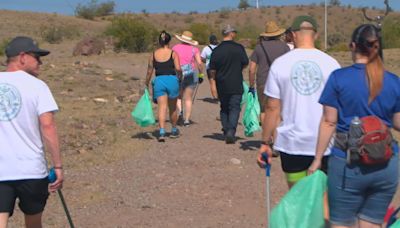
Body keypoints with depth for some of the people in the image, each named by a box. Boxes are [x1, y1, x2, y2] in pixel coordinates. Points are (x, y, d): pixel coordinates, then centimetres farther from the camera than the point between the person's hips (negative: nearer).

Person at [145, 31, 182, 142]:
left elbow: (149, 71, 8)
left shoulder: (154, 54, 6)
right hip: (172, 80, -1)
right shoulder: (173, 53, -2)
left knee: (162, 107, -3)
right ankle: (174, 131, 32)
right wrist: (180, 77, 7)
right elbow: (178, 68, -12)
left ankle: (162, 132, -20)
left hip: (159, 80, 1)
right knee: (173, 108, 15)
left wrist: (147, 84, 19)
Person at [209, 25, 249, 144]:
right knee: (234, 108, 0)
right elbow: (245, 63, 4)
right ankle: (231, 131, -17)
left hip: (222, 85, 2)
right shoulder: (239, 48, -6)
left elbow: (212, 70, 0)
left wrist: (213, 85, 5)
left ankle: (226, 131, 16)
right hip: (236, 85, -2)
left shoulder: (216, 50, -2)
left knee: (224, 108, 16)